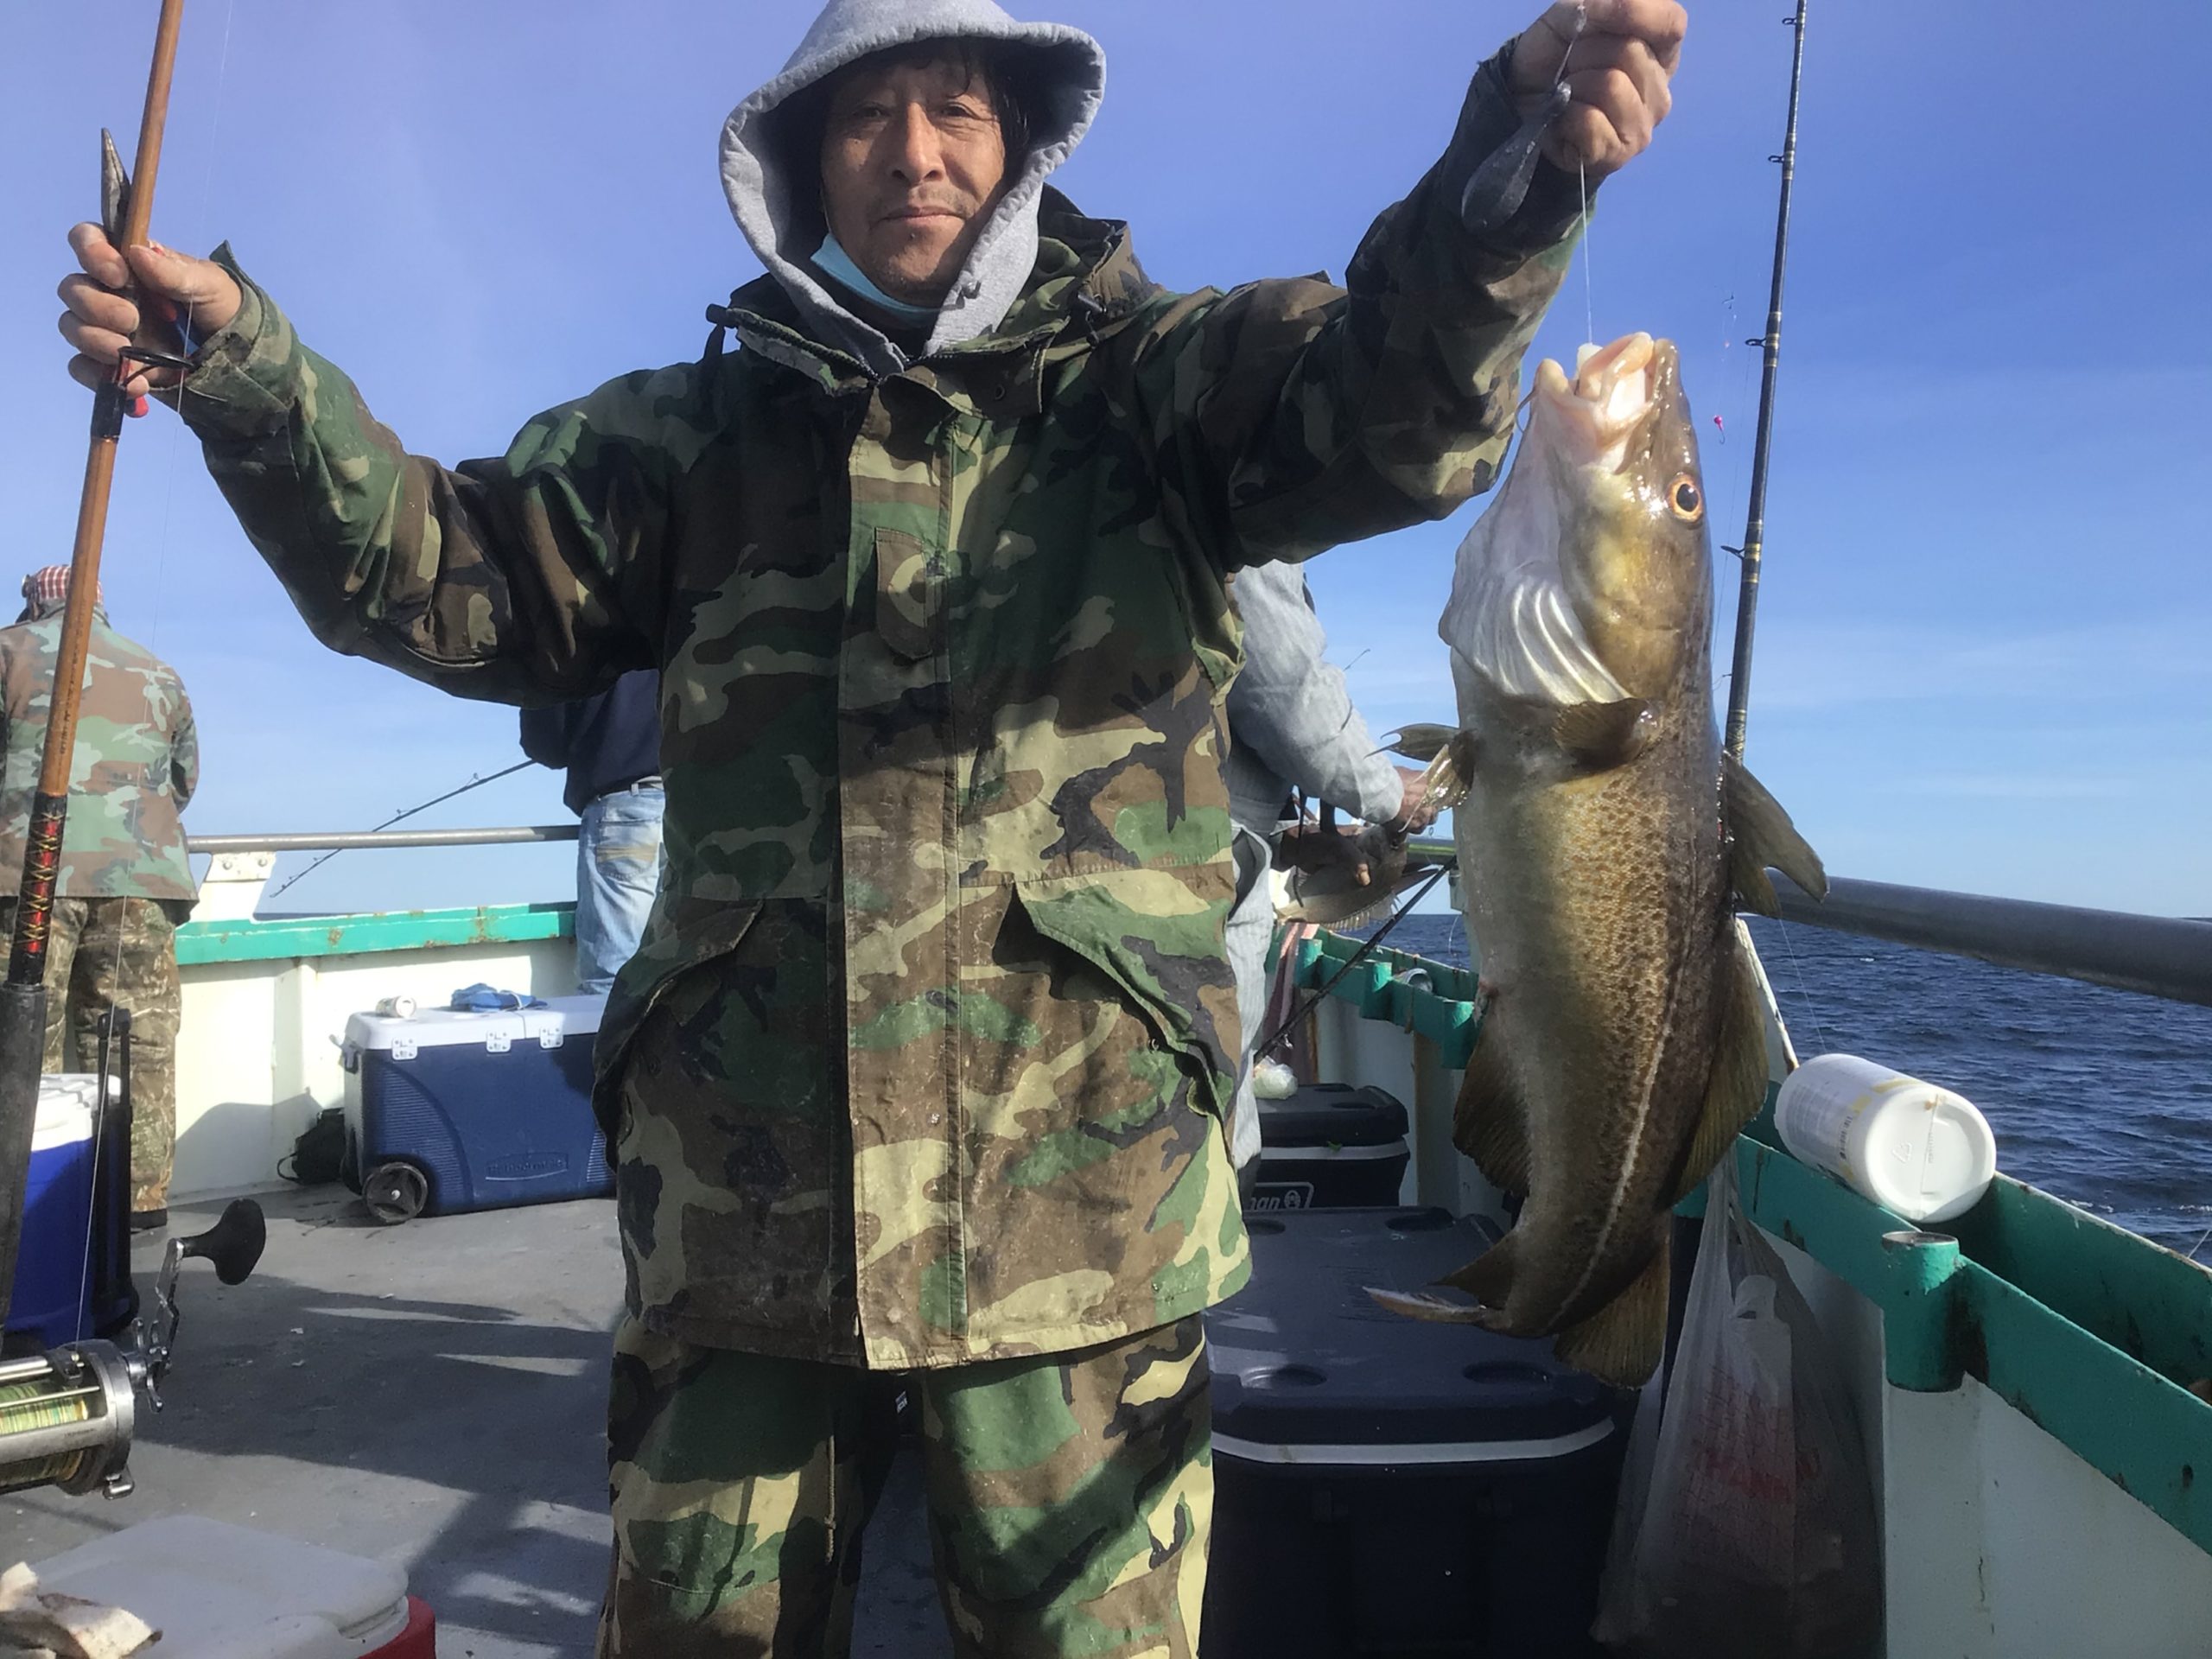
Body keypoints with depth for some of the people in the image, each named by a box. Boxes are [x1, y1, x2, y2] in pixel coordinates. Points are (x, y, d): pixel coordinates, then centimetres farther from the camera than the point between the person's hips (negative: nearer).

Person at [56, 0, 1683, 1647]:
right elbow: (452, 570, 12)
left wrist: (1517, 160, -29)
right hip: (737, 1193, 3)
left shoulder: (1151, 381, 6)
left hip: (1078, 1195, -2)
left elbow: (1389, 407, -10)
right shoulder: (709, 428, 14)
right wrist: (243, 365, -3)